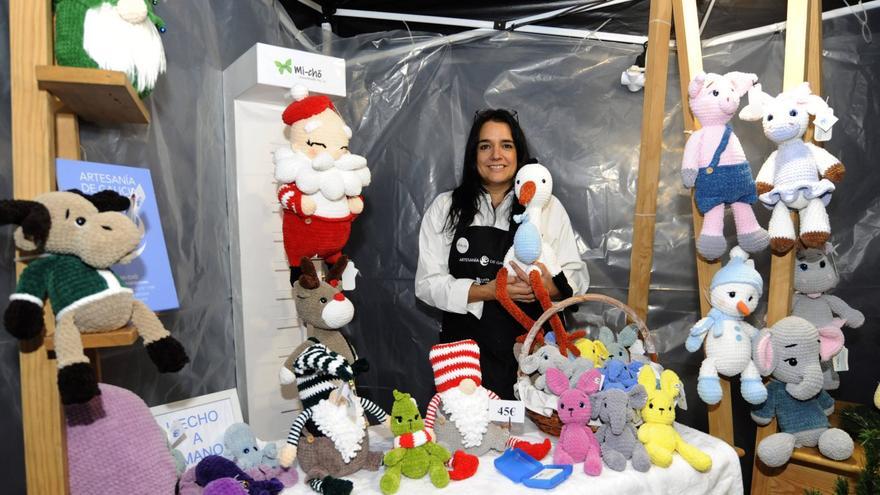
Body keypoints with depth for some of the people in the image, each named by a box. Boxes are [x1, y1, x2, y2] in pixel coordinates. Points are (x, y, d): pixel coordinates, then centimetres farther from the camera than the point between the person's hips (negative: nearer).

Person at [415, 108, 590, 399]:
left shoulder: (547, 208, 4)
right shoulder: (444, 208, 2)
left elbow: (577, 277, 2)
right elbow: (427, 283, -4)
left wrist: (549, 286, -21)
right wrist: (489, 291, -16)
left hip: (530, 352, 1)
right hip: (465, 350, 0)